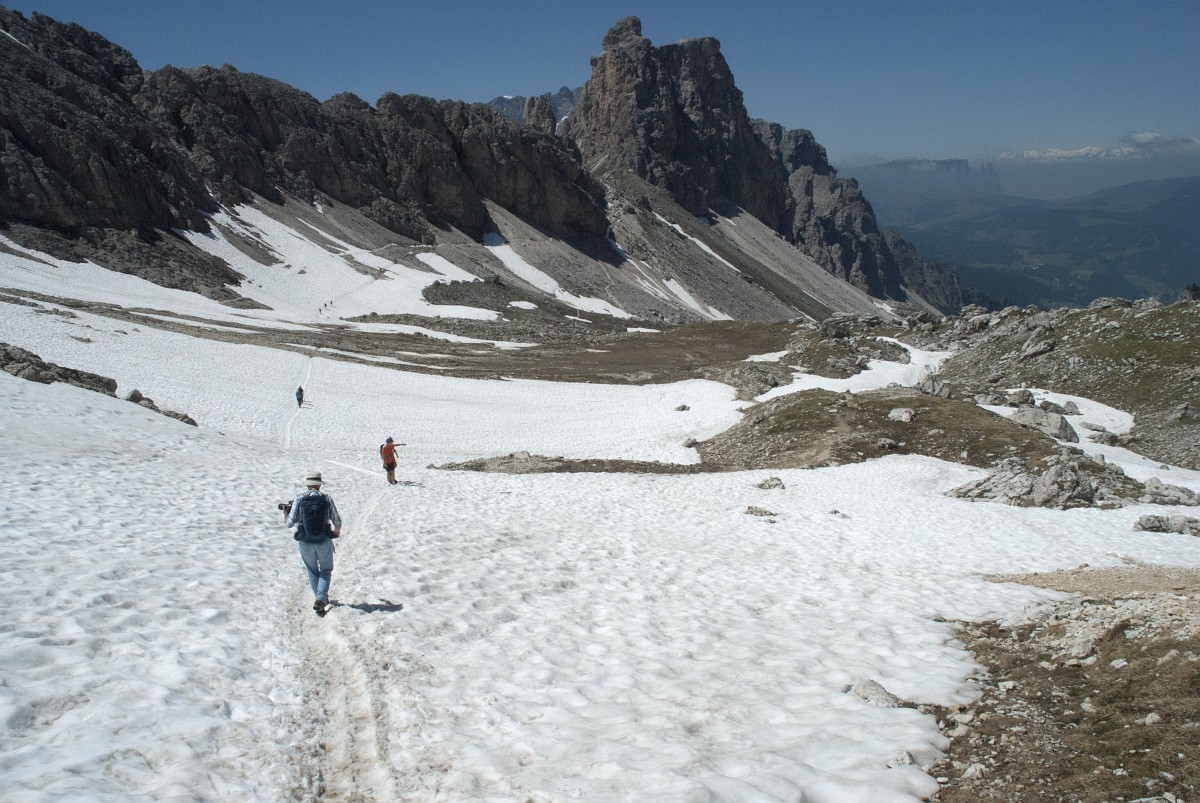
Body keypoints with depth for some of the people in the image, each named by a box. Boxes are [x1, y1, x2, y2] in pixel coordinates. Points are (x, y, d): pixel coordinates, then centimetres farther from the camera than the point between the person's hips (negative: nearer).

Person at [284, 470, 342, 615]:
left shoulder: (299, 498, -7)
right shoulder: (327, 499, -5)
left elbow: (290, 523, -7)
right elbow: (337, 522, -2)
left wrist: (286, 514, 15)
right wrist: (337, 532, 21)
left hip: (305, 543, 1)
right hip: (324, 542, -1)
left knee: (313, 573, 19)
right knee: (326, 571, 14)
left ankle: (321, 600, 28)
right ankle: (321, 599, -5)